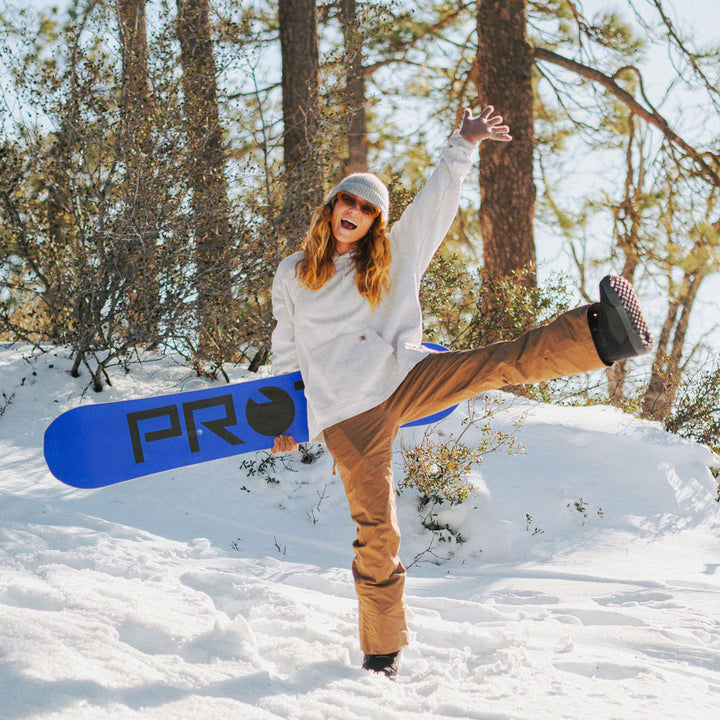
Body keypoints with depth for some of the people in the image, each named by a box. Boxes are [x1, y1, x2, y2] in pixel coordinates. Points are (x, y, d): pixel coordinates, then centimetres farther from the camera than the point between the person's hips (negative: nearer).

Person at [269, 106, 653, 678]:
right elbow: (287, 352, 23)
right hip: (345, 416, -1)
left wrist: (463, 147, -4)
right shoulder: (292, 275, 15)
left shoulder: (394, 260, 15)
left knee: (498, 363, -24)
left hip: (400, 379, 1)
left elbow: (434, 203, 6)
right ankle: (381, 652, 7)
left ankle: (602, 335, -42)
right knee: (375, 531, -5)